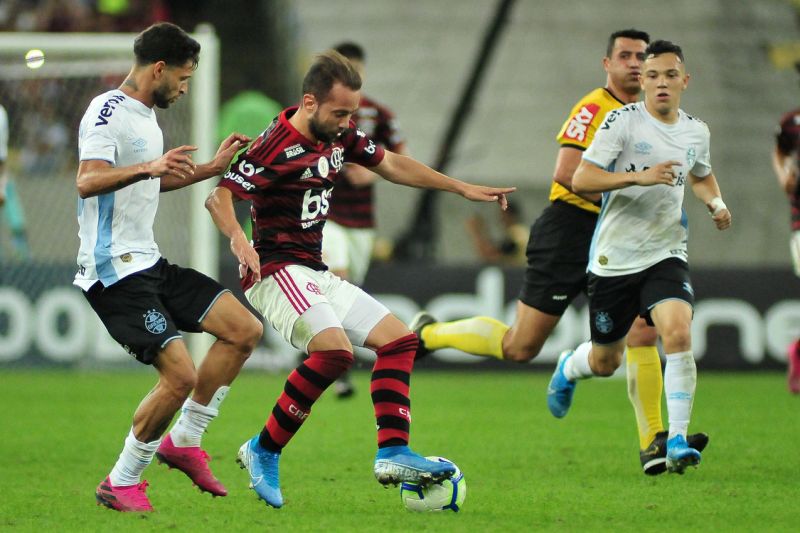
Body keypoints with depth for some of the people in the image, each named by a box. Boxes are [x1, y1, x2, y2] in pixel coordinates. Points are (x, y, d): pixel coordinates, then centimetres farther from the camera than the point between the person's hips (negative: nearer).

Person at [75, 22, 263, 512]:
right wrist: (148, 167, -44)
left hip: (148, 263, 10)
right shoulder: (108, 111, -13)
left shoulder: (146, 116, 17)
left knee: (244, 329, 3)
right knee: (180, 375, -18)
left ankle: (184, 441, 11)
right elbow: (88, 182, -29)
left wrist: (212, 168, 31)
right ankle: (121, 484, -1)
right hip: (114, 270, -10)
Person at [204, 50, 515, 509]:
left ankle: (393, 453, -1)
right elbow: (219, 195, -23)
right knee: (334, 350, -30)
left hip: (317, 275, 10)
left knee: (399, 339, 6)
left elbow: (392, 165, 21)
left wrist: (463, 189, 22)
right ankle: (265, 452, -18)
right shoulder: (276, 147, -18)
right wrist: (238, 239, -43)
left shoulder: (339, 136, 7)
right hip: (278, 271, -10)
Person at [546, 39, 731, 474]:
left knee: (678, 333, -25)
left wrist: (716, 203, 6)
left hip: (666, 254, 2)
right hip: (614, 259, -2)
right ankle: (568, 368, 49)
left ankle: (677, 441, -20)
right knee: (604, 363, 11)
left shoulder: (697, 132, 6)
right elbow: (580, 180, -16)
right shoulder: (622, 121, -10)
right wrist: (639, 177, -27)